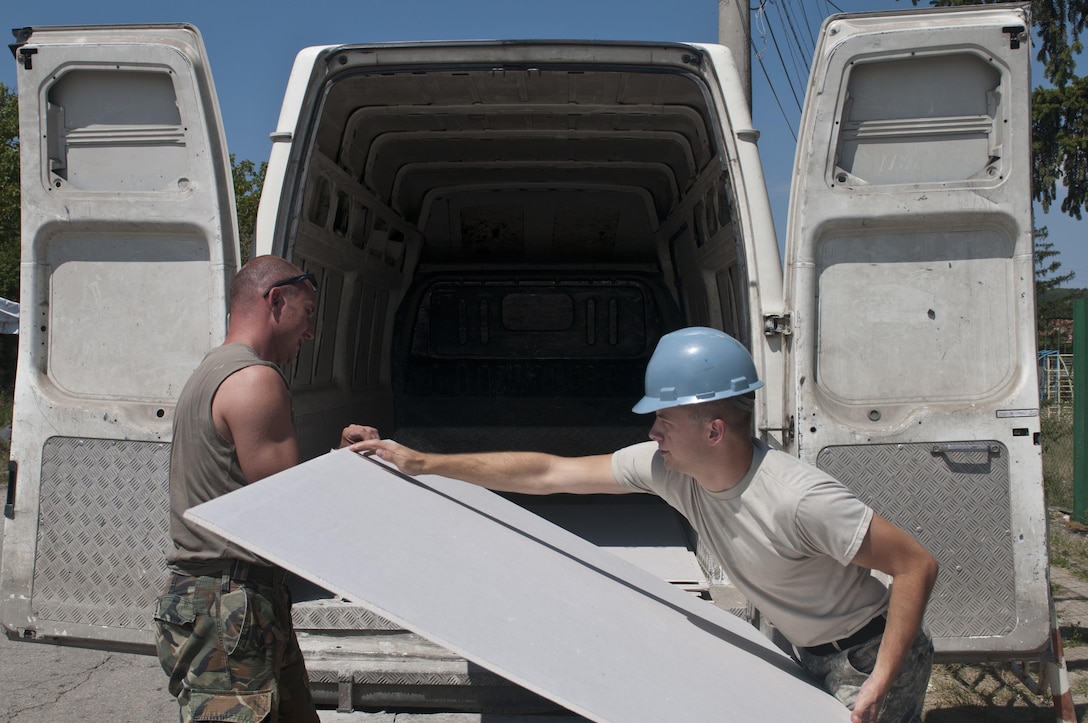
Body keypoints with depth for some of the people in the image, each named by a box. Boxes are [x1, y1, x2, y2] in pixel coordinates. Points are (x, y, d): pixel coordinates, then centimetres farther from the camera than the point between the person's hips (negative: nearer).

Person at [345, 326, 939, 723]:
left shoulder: (801, 500, -34)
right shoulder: (665, 467, -14)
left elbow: (917, 565, -25)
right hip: (806, 657, 6)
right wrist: (422, 463, -11)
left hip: (871, 657, -6)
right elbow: (549, 472, -11)